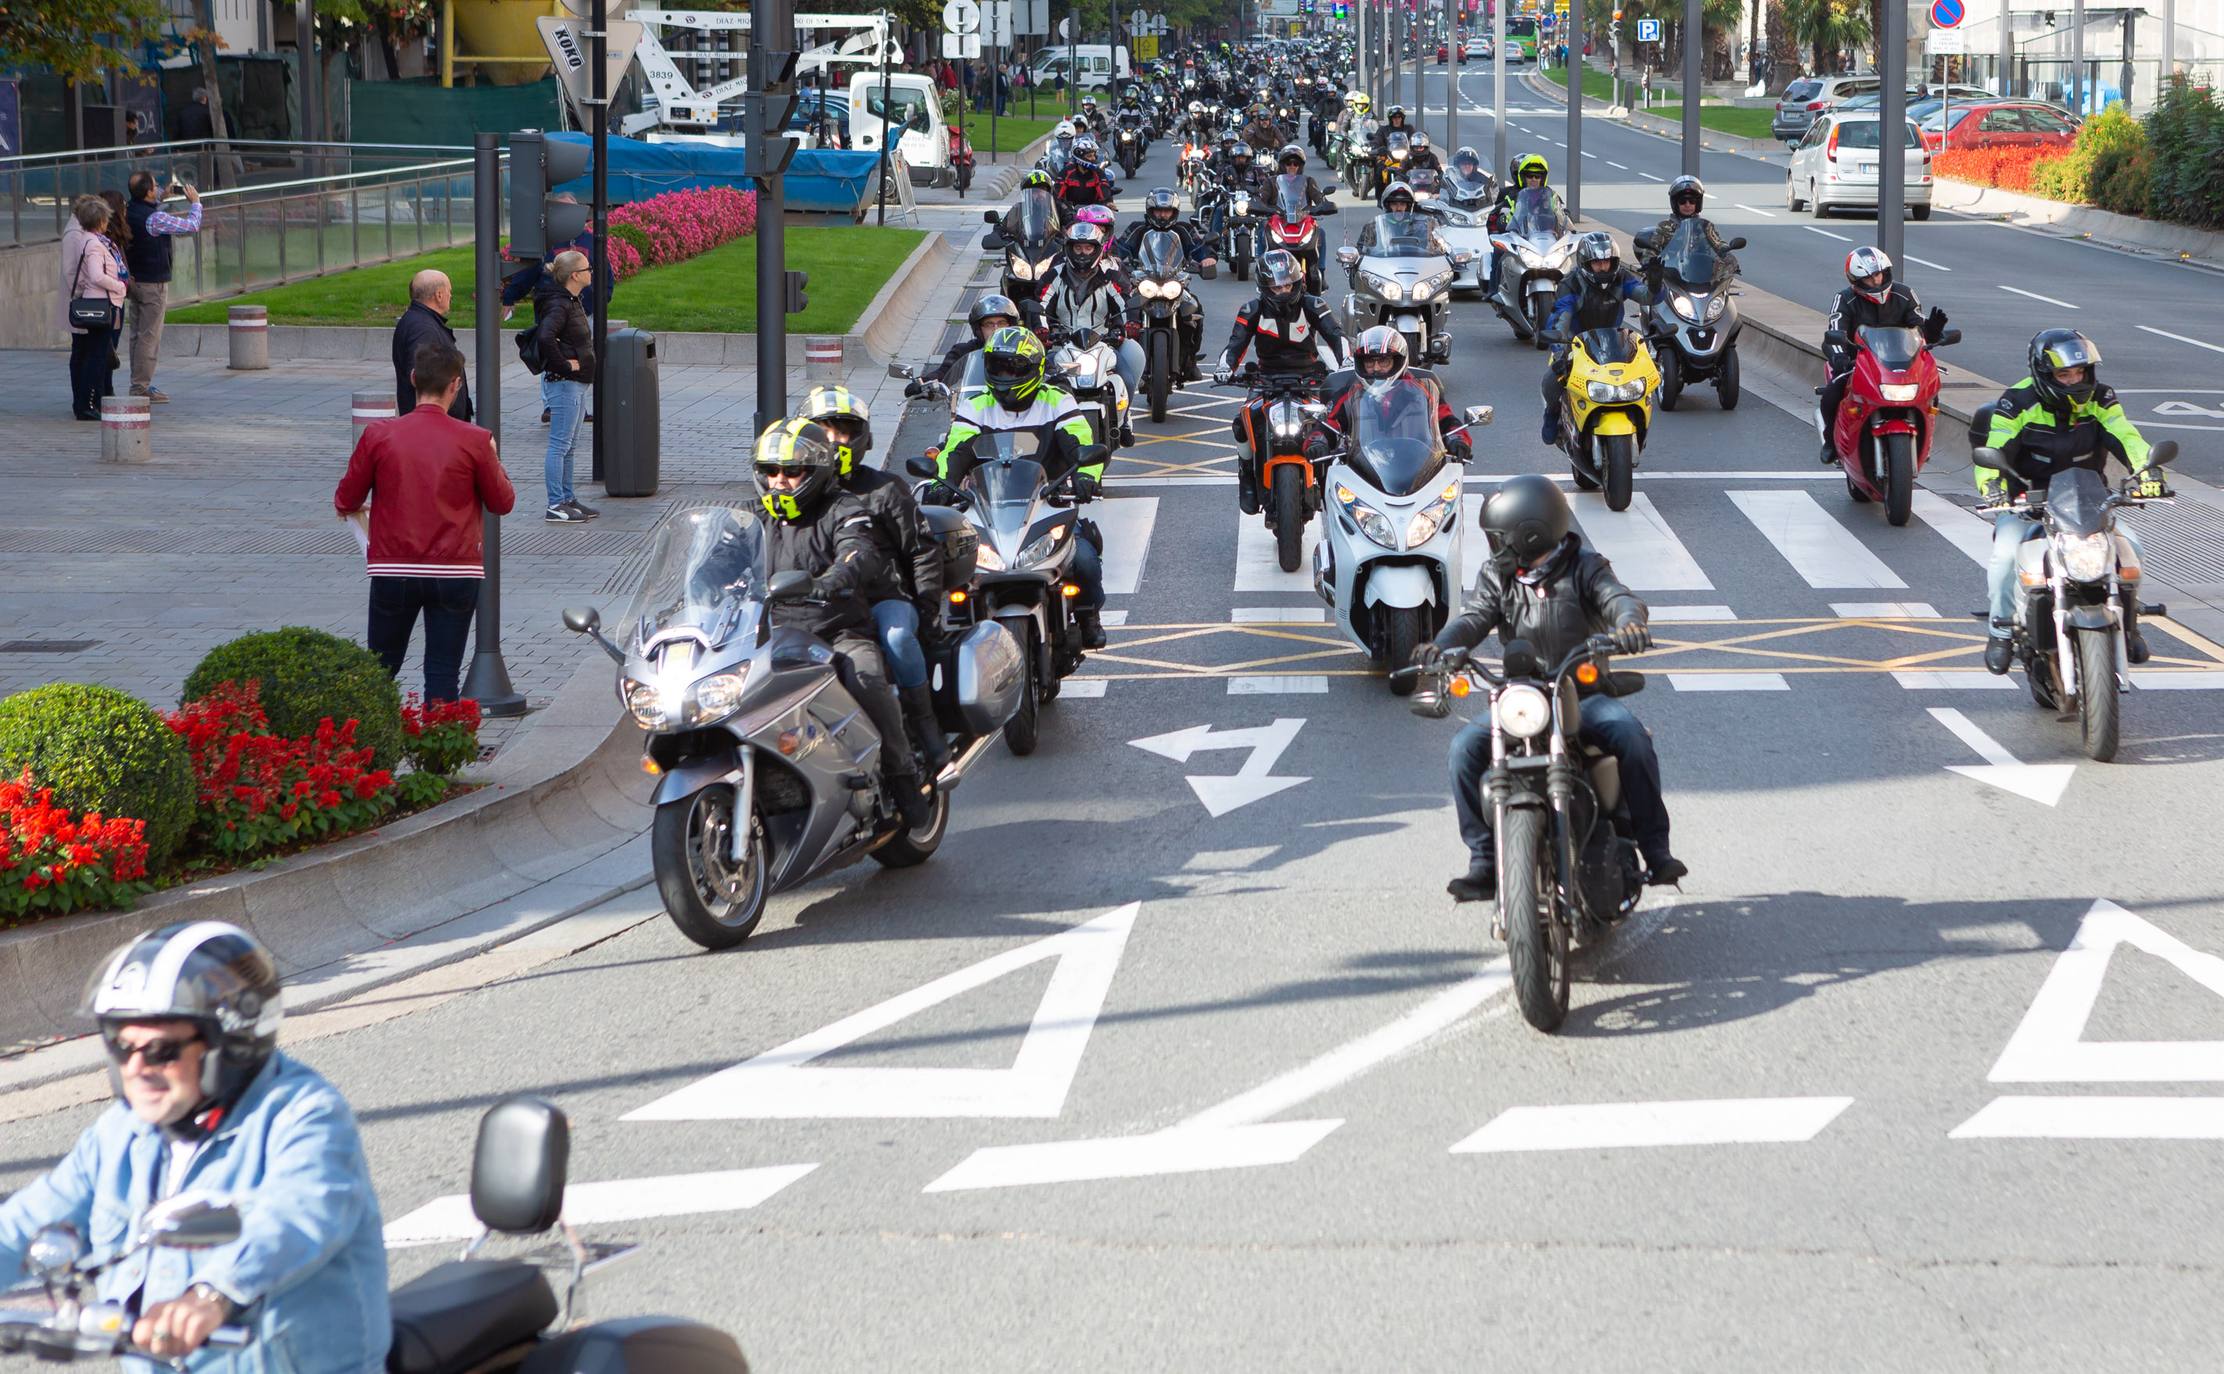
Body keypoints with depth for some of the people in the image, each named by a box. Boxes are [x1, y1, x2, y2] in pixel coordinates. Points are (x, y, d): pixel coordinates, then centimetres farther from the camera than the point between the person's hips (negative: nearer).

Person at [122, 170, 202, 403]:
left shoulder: (129, 212, 2)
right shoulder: (156, 218, -21)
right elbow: (192, 226, -14)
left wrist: (164, 195, 23)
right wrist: (194, 202, 2)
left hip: (134, 280, 8)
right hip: (154, 283, -8)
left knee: (137, 335, 13)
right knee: (149, 337, -4)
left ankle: (138, 384, 18)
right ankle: (141, 388, -3)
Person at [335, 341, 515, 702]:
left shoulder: (379, 435, -5)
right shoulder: (475, 441, -7)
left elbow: (345, 502, 3)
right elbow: (503, 503, 4)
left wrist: (346, 505, 26)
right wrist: (493, 461, 21)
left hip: (393, 573, 1)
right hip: (455, 574, -1)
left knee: (380, 671, 15)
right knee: (442, 677, 3)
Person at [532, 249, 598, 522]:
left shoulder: (573, 302, 13)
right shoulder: (558, 305, -19)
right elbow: (546, 336, -35)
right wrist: (564, 365, -25)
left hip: (576, 382, 10)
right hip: (563, 383, -10)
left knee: (569, 445, 16)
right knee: (560, 445, -6)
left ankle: (568, 499, 23)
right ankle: (556, 506, -3)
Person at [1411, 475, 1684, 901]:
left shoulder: (1584, 567, 1)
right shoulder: (1496, 577, 9)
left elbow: (1618, 598, -16)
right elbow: (1474, 617, -6)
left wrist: (1629, 622, -41)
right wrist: (1441, 645, -29)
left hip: (1584, 695, -3)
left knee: (1631, 735, -31)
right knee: (1466, 748, -22)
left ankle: (1655, 850, -23)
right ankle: (1483, 862, -17)